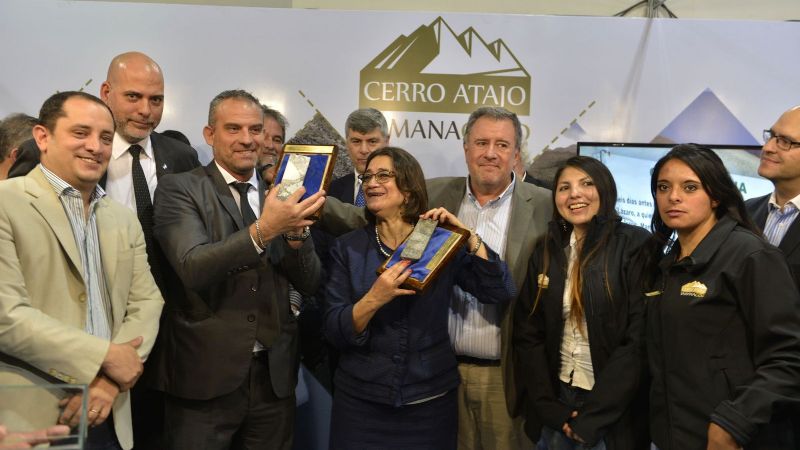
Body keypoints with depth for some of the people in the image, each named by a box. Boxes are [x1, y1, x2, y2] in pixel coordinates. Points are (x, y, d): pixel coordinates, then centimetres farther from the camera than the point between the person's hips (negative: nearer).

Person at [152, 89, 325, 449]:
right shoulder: (179, 189, -5)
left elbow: (309, 284, 3)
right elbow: (193, 269, -20)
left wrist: (295, 231, -14)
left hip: (274, 375, 4)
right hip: (205, 375, -4)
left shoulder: (279, 195, 8)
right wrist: (263, 230, -31)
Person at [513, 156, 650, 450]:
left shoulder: (634, 246, -10)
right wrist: (549, 407, -6)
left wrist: (592, 415, -15)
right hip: (559, 400, 5)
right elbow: (527, 333, 3)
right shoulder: (545, 252, 4)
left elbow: (640, 340, -15)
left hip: (614, 412, -4)